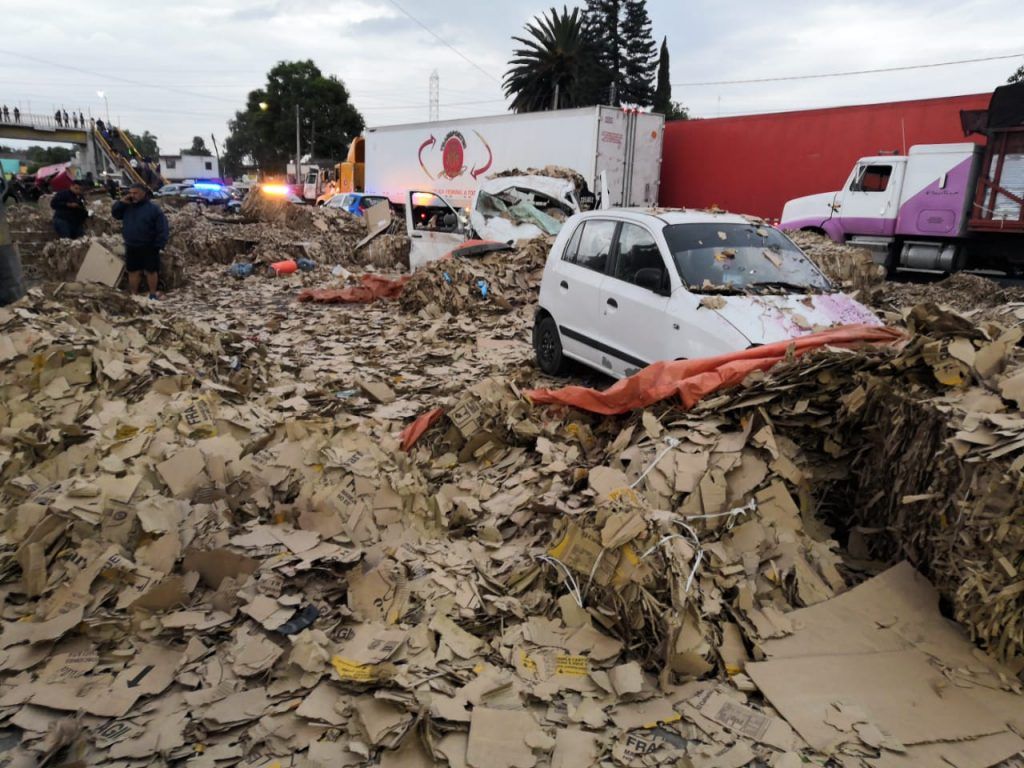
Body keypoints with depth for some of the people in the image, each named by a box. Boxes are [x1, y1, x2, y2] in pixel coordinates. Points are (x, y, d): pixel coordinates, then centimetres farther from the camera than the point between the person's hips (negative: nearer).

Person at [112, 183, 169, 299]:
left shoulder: (153, 208, -9)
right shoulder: (127, 207, 8)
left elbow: (162, 228, -11)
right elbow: (115, 214, 9)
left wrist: (159, 245, -16)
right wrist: (121, 202, -5)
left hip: (148, 247, -5)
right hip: (131, 247, 5)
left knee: (151, 271, 5)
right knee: (133, 272, 10)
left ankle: (153, 295, 17)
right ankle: (133, 295, 19)